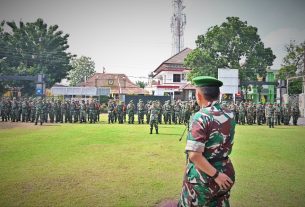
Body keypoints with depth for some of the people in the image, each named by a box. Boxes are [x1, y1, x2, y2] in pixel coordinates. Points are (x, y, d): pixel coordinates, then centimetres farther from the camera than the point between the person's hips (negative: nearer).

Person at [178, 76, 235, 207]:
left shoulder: (200, 117, -21)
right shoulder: (230, 115, -1)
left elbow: (194, 155, -28)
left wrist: (216, 175, -20)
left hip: (202, 177, -6)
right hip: (226, 173, 6)